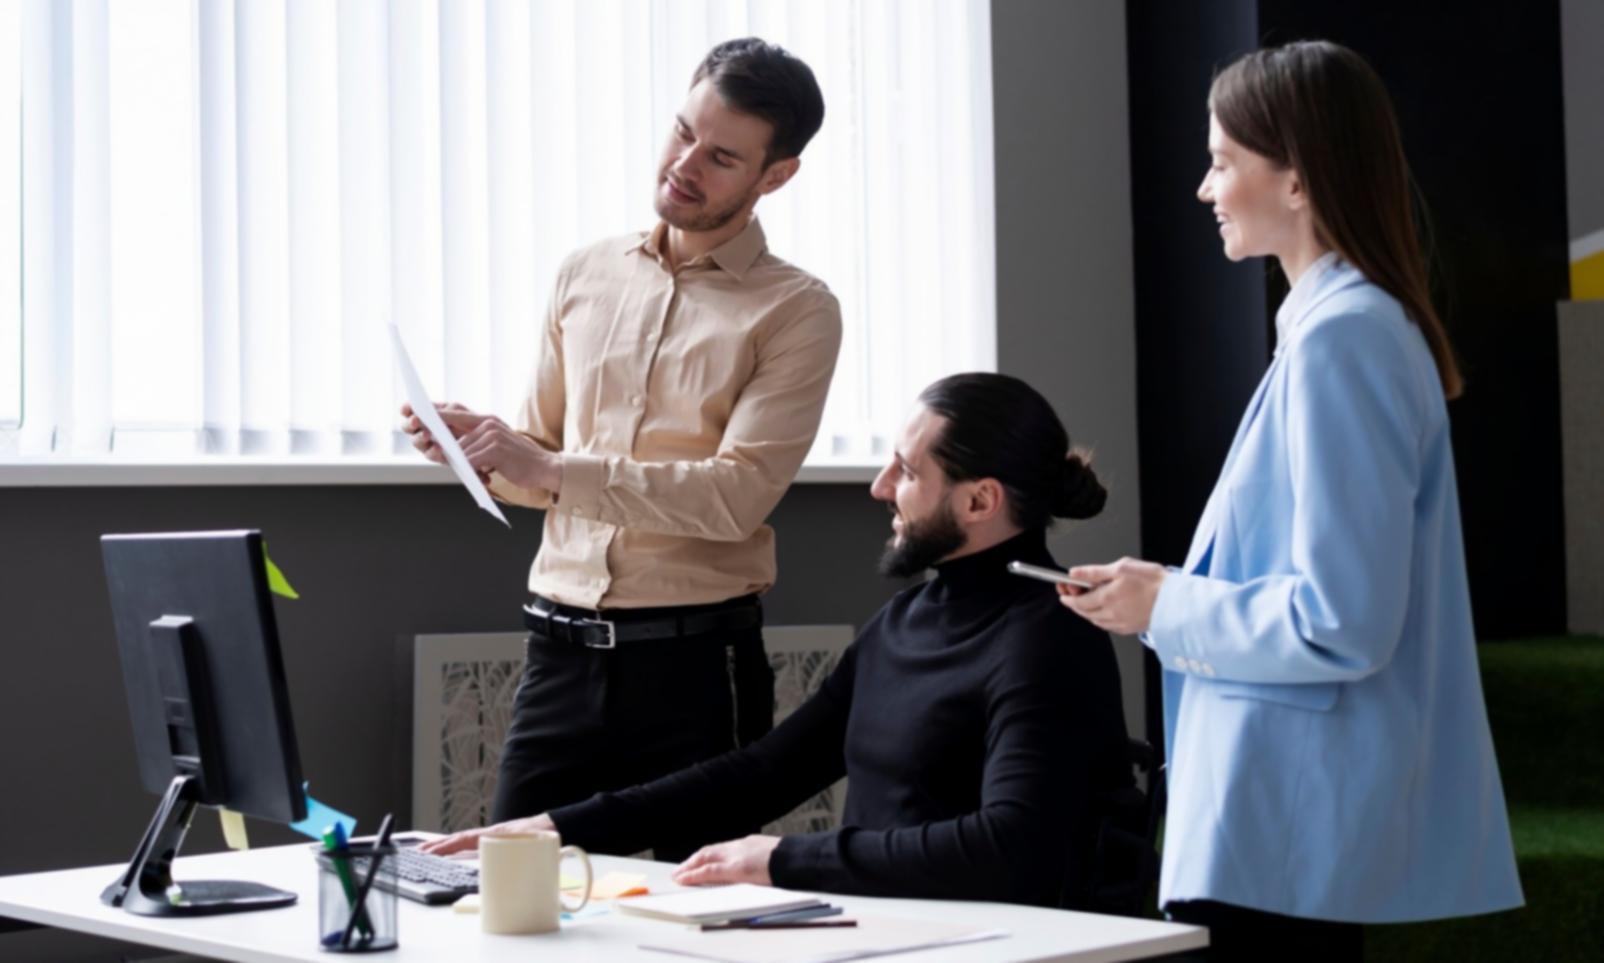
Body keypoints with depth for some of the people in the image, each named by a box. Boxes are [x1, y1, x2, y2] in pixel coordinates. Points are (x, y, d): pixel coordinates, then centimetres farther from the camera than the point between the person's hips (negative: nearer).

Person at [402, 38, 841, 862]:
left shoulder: (795, 310, -4)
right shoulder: (586, 276, 11)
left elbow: (737, 495, -16)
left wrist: (549, 468, -19)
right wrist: (475, 449, -6)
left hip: (695, 659, -4)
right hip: (562, 649, 4)